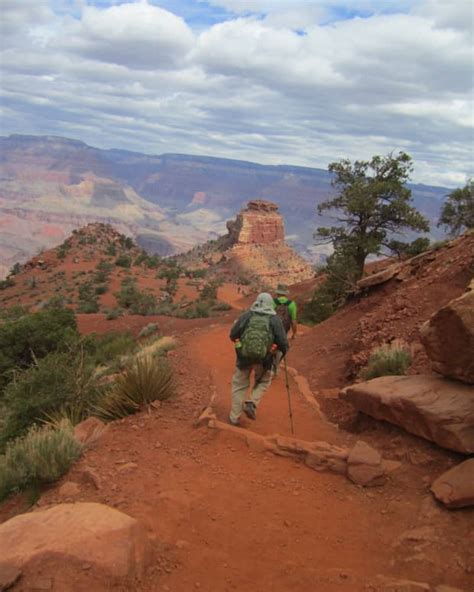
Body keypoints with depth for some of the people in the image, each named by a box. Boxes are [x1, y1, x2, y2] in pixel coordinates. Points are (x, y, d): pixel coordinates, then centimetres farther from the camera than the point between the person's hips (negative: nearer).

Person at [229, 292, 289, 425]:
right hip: (263, 359, 0)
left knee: (239, 385, 18)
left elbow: (232, 335, 0)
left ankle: (234, 417, 20)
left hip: (244, 356, 1)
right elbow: (283, 343, -6)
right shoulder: (274, 319, -2)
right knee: (263, 381, 28)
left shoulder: (246, 316, 0)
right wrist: (282, 349, 16)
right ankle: (252, 403, 7)